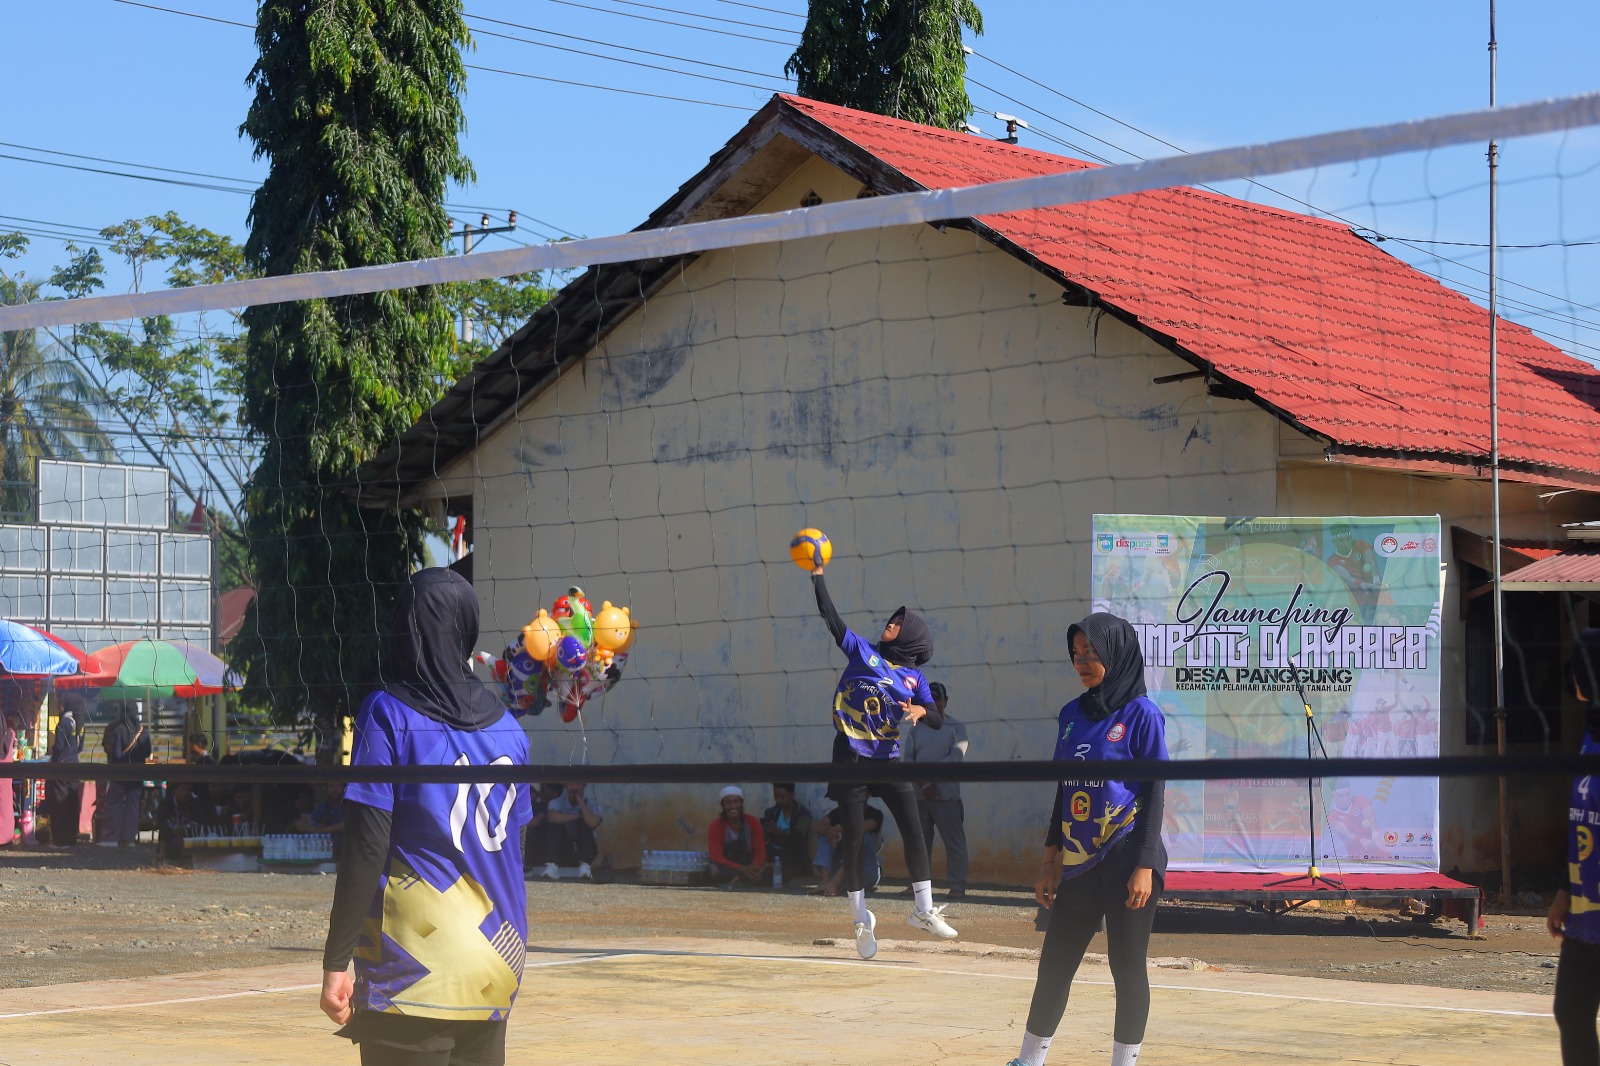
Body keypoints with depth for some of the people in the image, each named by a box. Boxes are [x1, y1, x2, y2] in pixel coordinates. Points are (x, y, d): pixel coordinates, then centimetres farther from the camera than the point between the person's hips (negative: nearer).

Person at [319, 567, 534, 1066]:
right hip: (497, 969, 5)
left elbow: (366, 851, -11)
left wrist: (336, 961, -8)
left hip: (413, 973, -5)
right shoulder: (505, 724, 8)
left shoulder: (388, 714, -6)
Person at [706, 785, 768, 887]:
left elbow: (760, 851, -4)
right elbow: (717, 857, -17)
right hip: (726, 869, -2)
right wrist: (742, 869, -32)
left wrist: (754, 868, -28)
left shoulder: (752, 822, -2)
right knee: (713, 870, -37)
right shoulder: (715, 826, -10)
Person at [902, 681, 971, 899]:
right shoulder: (916, 729, 15)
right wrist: (923, 782, -11)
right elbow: (907, 758, 4)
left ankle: (958, 887, -7)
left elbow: (956, 757, -9)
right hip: (919, 796, 4)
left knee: (955, 842, -7)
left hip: (946, 795, -4)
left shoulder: (956, 728, 5)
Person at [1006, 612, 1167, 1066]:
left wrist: (1145, 866, -13)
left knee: (1127, 968, 1)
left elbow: (1154, 791, -8)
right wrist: (1051, 859, 13)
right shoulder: (1072, 715, 10)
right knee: (1054, 965, 9)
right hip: (1078, 864, 6)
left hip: (1126, 862, -6)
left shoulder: (1140, 713, -7)